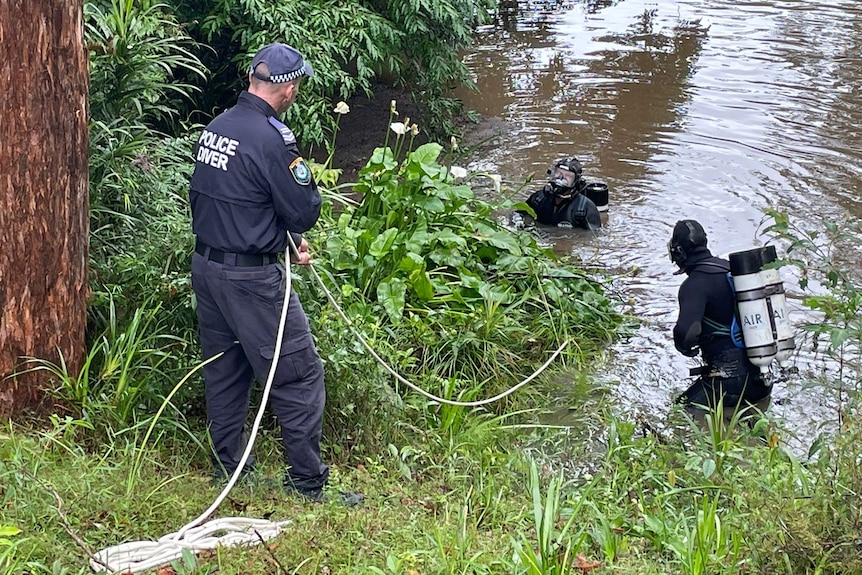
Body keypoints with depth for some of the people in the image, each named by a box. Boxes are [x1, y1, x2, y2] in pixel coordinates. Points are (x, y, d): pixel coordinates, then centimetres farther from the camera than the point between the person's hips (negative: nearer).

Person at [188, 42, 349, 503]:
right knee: (299, 374, 0)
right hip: (251, 279, -8)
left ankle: (228, 467, 27)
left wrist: (288, 239, 12)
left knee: (224, 370, 18)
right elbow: (303, 212, -16)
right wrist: (311, 187, 5)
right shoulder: (271, 138, -20)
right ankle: (308, 482, 2)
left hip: (206, 266, 9)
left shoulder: (215, 128, 6)